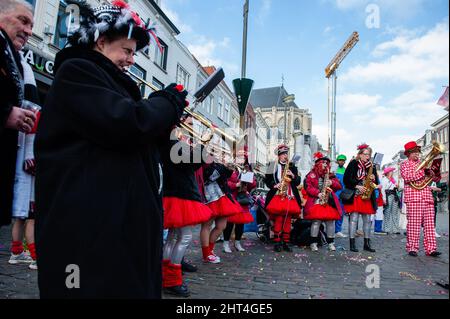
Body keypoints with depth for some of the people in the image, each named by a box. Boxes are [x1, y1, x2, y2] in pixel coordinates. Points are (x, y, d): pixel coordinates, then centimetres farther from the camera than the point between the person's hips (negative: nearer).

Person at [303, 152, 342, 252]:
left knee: (330, 221, 2)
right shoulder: (311, 175, 4)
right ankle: (313, 243, -1)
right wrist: (318, 193, -18)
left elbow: (339, 186, 12)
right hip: (316, 201, -4)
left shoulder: (330, 175, 17)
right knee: (316, 221, -11)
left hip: (329, 201, 4)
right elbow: (308, 187, -6)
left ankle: (331, 243, 14)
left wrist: (332, 183, -8)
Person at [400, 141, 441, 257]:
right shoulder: (405, 164, 7)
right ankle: (412, 248, -1)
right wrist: (423, 172, -14)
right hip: (413, 197, -5)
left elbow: (437, 178, 20)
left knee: (429, 224, 2)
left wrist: (430, 171, -1)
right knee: (414, 223, -6)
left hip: (427, 196, 5)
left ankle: (431, 248, 5)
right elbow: (407, 177, -12)